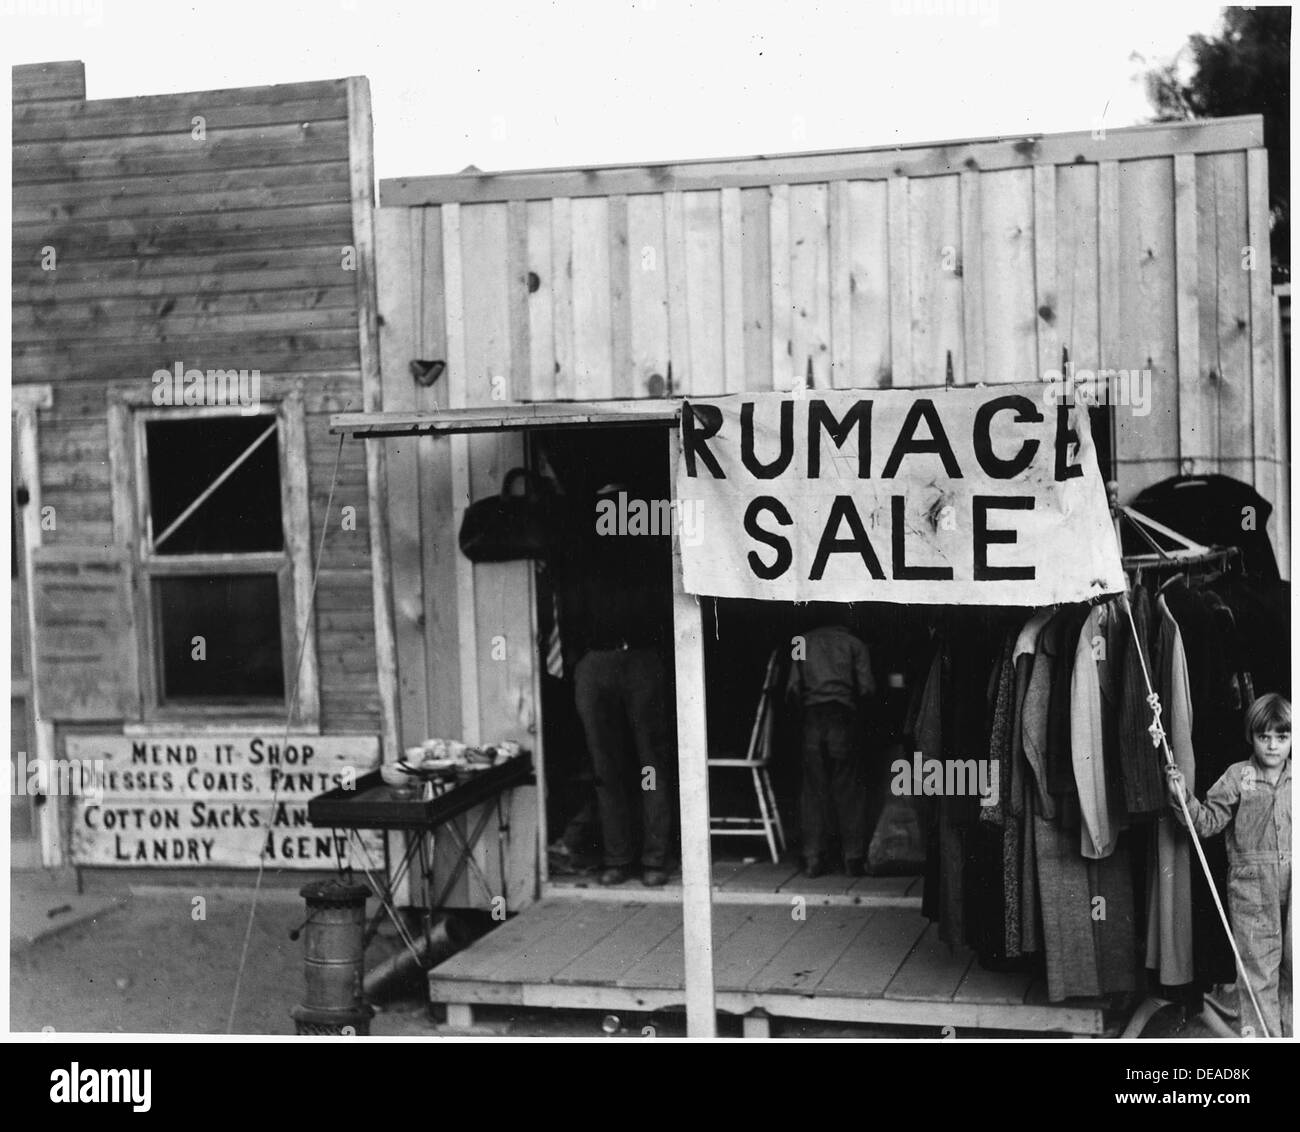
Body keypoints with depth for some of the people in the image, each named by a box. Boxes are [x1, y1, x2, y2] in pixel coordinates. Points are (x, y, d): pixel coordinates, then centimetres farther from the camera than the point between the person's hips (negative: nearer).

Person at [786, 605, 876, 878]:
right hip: (844, 719, -1)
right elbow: (866, 687, -5)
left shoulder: (804, 642, 9)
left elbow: (792, 687, 1)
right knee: (849, 790, 3)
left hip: (813, 719, 1)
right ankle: (853, 858, 3)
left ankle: (813, 858, 3)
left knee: (813, 789, 5)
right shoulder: (854, 644, 4)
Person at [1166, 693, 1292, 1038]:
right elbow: (1207, 822, -4)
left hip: (1292, 890, 2)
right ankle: (1261, 1033, 10)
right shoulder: (1237, 777, -3)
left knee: (1293, 967, 10)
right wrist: (1183, 798, -17)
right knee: (1257, 968, 2)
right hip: (1252, 889, -2)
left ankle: (1290, 1031, 23)